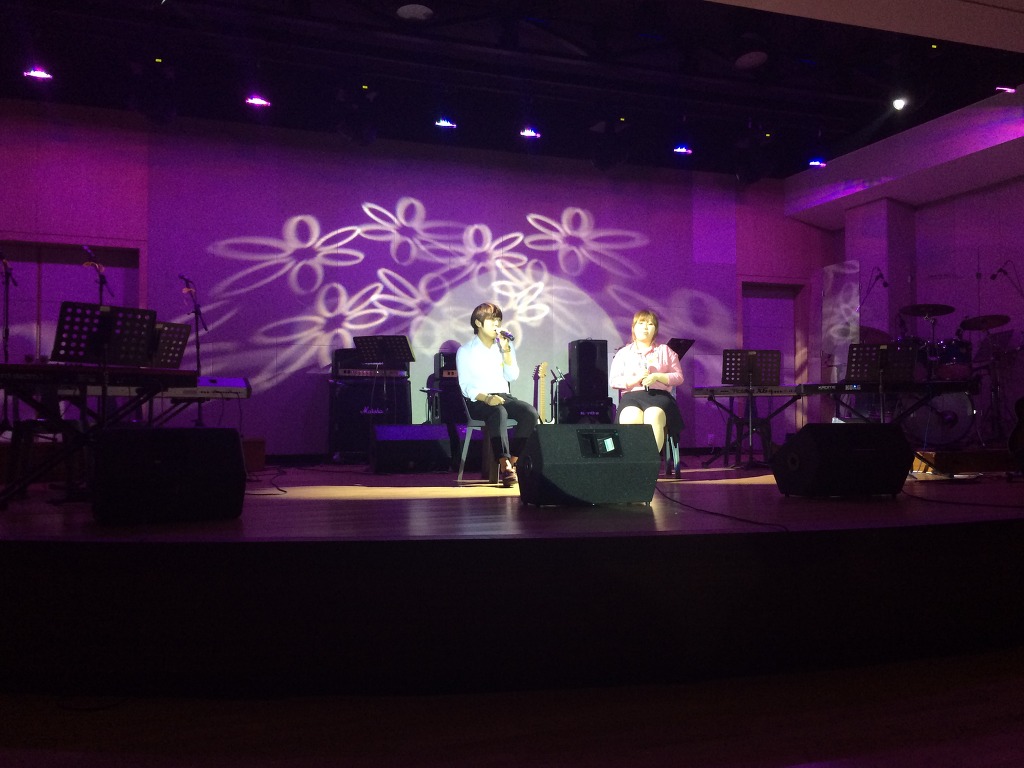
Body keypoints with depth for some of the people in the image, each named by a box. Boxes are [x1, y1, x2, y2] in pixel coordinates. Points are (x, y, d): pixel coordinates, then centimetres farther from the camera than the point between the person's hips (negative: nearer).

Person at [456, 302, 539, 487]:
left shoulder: (505, 345, 15)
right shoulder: (465, 351, 3)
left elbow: (512, 377, 6)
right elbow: (466, 387, -5)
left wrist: (506, 351, -6)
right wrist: (486, 398, -23)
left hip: (504, 397, 4)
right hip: (478, 401, -4)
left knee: (531, 413, -26)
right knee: (499, 412, -38)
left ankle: (512, 463, -24)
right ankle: (505, 465, -42)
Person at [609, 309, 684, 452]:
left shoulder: (665, 351, 20)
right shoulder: (623, 353, 19)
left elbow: (679, 377, 13)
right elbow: (613, 381, 10)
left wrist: (657, 377, -6)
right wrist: (636, 378, -7)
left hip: (659, 394, 0)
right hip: (632, 395, 0)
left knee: (654, 417, -36)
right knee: (631, 418, -36)